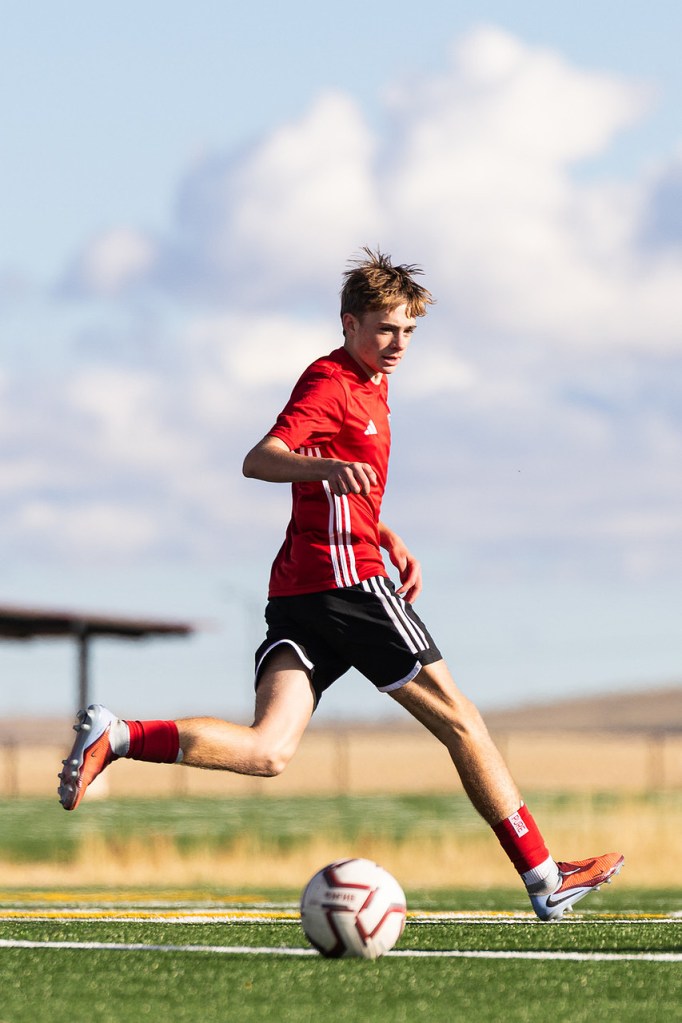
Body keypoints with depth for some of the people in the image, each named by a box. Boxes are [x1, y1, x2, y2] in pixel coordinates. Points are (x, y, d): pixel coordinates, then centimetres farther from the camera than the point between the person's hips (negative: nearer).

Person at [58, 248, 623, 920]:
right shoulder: (332, 382, -5)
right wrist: (325, 468, -39)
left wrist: (389, 540, 25)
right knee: (458, 720, 0)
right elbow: (260, 461, -21)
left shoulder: (368, 383, 25)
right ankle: (544, 878, 5)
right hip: (345, 579, -9)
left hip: (295, 594, 9)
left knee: (268, 750, -10)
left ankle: (116, 738, -22)